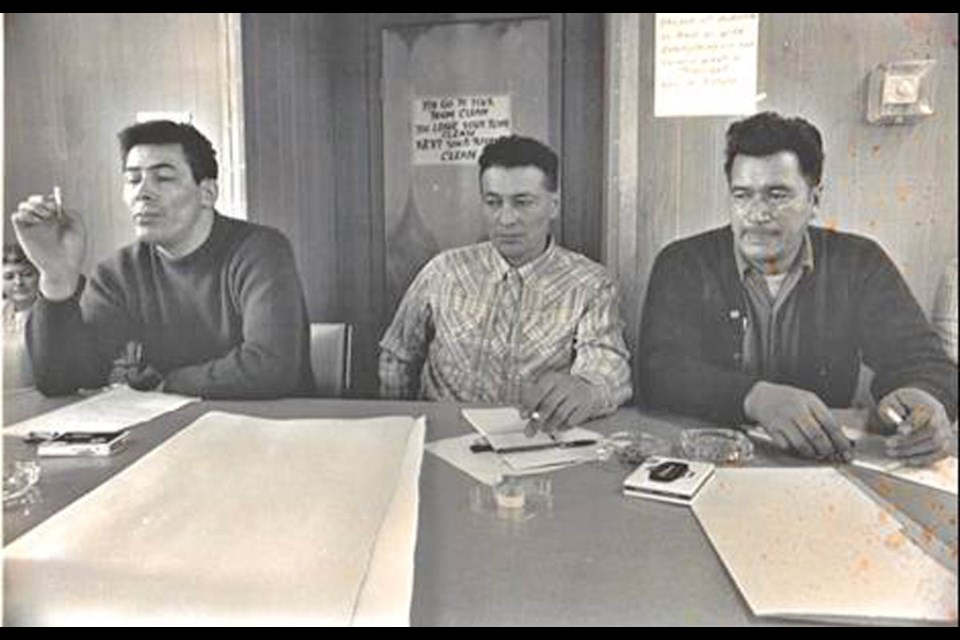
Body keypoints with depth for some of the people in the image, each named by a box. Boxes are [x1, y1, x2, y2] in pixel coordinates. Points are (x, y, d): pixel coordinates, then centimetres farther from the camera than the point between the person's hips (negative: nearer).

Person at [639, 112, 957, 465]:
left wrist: (924, 401, -25)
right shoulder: (683, 265, -3)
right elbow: (660, 372, -15)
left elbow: (920, 360, 0)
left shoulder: (860, 263, 5)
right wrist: (756, 397, -32)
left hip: (827, 464, 4)